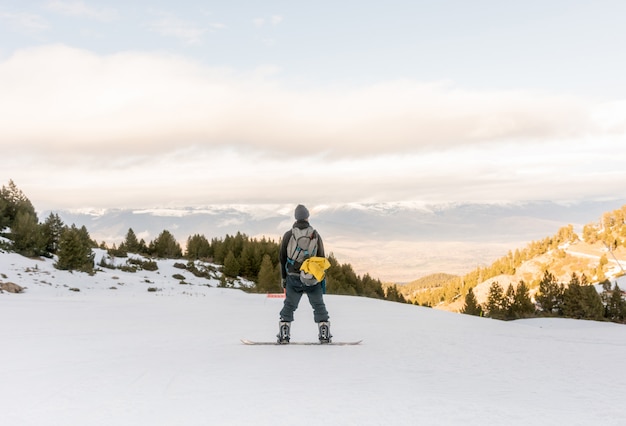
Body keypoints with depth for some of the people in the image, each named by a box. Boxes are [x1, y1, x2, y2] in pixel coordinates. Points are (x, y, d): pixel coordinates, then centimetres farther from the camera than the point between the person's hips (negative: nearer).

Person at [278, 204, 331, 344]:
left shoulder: (288, 235, -1)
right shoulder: (316, 235, 1)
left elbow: (282, 259, 2)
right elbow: (322, 259, 4)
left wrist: (284, 279, 10)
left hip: (293, 278, 0)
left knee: (289, 306, 9)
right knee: (319, 306, 10)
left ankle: (283, 336, 4)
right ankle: (324, 334, 6)